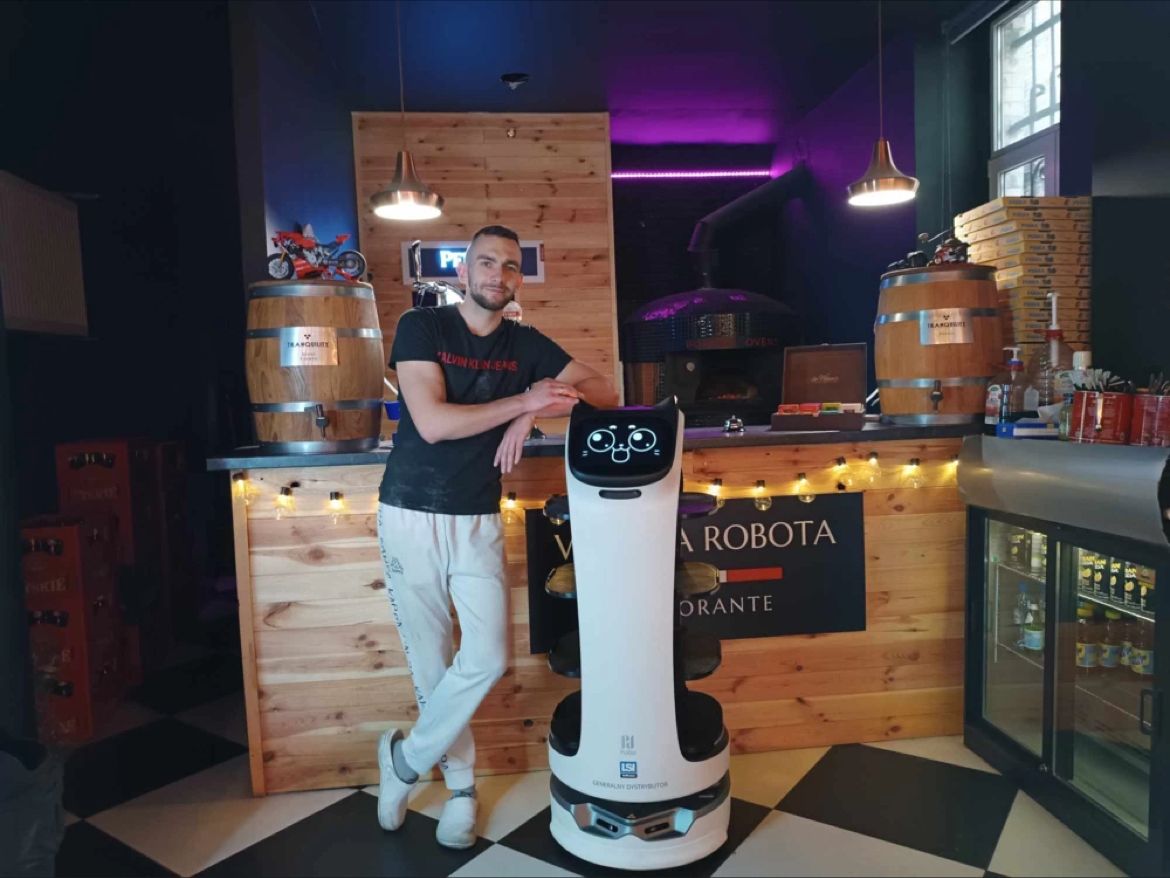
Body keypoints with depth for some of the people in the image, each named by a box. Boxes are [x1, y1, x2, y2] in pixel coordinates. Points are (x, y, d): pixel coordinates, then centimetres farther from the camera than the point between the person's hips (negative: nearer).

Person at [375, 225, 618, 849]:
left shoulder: (525, 345, 6)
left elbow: (605, 392, 2)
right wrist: (525, 400, -17)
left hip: (478, 520, 3)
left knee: (487, 658, -6)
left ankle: (406, 758, 20)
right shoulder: (421, 327, -5)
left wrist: (532, 415, -14)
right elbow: (433, 422, -18)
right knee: (430, 661, 6)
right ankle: (459, 784, 28)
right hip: (411, 516, -2)